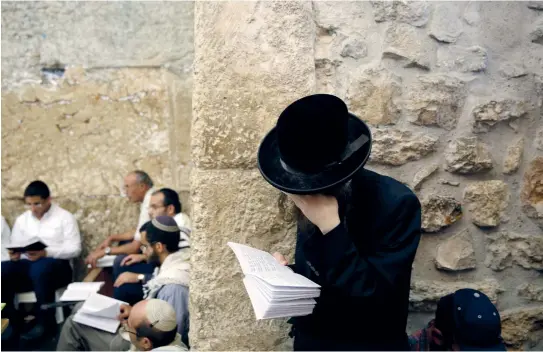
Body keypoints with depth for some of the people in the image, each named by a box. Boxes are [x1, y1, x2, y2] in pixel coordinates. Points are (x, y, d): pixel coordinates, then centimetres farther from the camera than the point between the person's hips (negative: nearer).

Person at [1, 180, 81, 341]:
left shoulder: (65, 217, 1)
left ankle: (44, 321, -24)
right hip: (27, 265, 4)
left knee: (40, 268, -40)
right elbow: (15, 246, 16)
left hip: (56, 265, -4)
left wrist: (45, 253, -21)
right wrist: (14, 255, -10)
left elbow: (74, 249, -7)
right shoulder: (22, 219, 17)